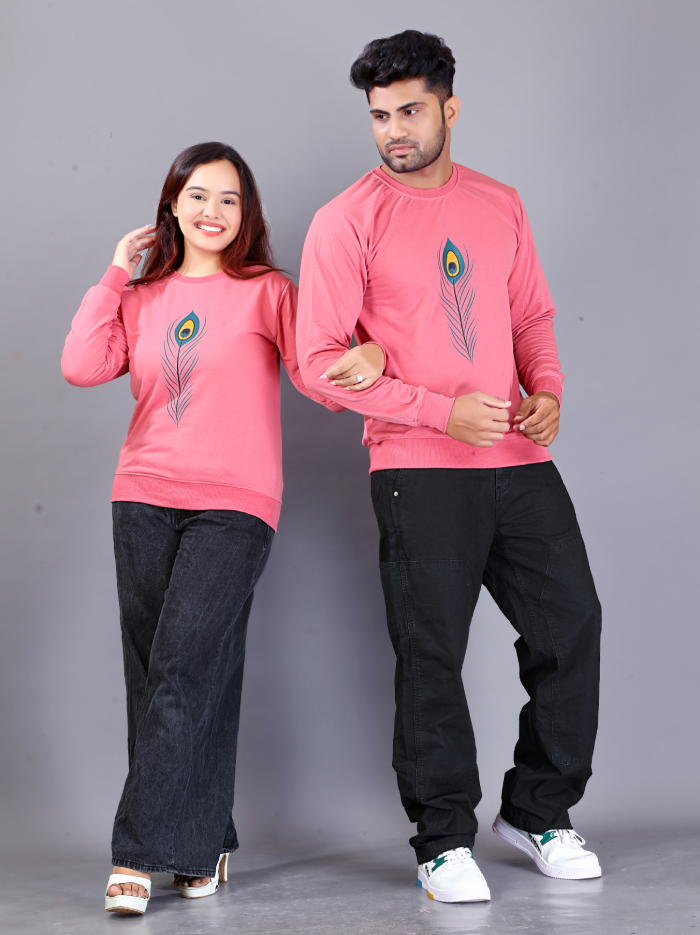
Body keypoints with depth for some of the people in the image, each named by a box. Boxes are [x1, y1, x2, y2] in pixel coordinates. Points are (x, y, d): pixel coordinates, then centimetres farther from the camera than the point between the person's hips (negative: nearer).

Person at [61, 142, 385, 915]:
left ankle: (141, 853, -5)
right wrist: (114, 276, 5)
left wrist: (370, 357, -24)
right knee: (151, 675, 4)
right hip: (144, 501, 4)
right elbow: (82, 367, 0)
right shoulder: (141, 299, 16)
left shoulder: (265, 292, 5)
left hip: (234, 504, -4)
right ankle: (204, 844, 16)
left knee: (184, 669, -12)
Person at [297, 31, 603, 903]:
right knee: (432, 654, 1)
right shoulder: (348, 220, -4)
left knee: (571, 622, 8)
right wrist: (442, 412, -14)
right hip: (420, 470, -5)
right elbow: (319, 360, -8)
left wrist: (547, 390, 0)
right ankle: (444, 840, 18)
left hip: (520, 460, 5)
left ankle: (537, 812, 26)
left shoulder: (499, 204, 12)